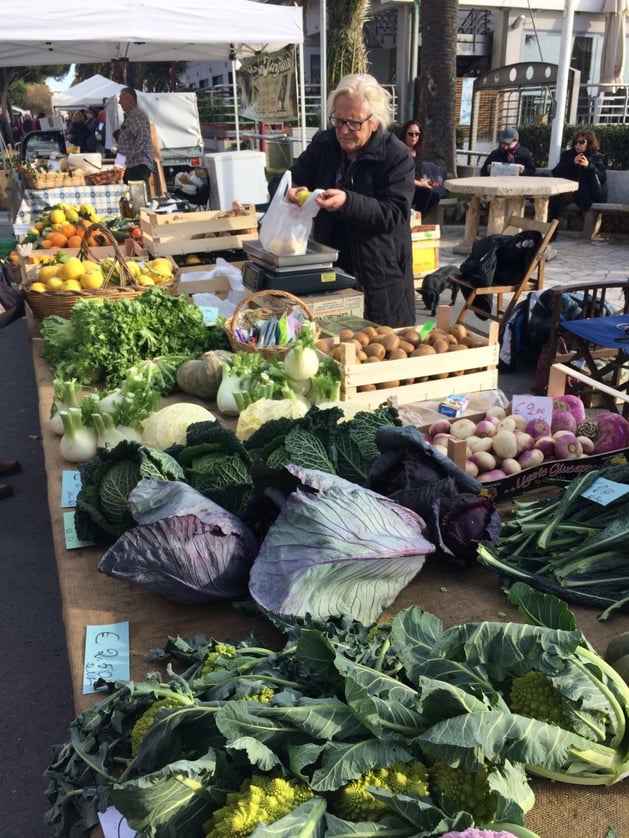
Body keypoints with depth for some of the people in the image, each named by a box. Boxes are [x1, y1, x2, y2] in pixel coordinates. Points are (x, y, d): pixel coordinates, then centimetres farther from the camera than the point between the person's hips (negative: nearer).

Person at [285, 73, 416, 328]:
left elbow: (393, 214, -19)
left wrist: (348, 202, -34)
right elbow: (294, 178, 9)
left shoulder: (397, 157, -12)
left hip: (379, 273, -4)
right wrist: (293, 191, -17)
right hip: (329, 266, 4)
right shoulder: (323, 144, 4)